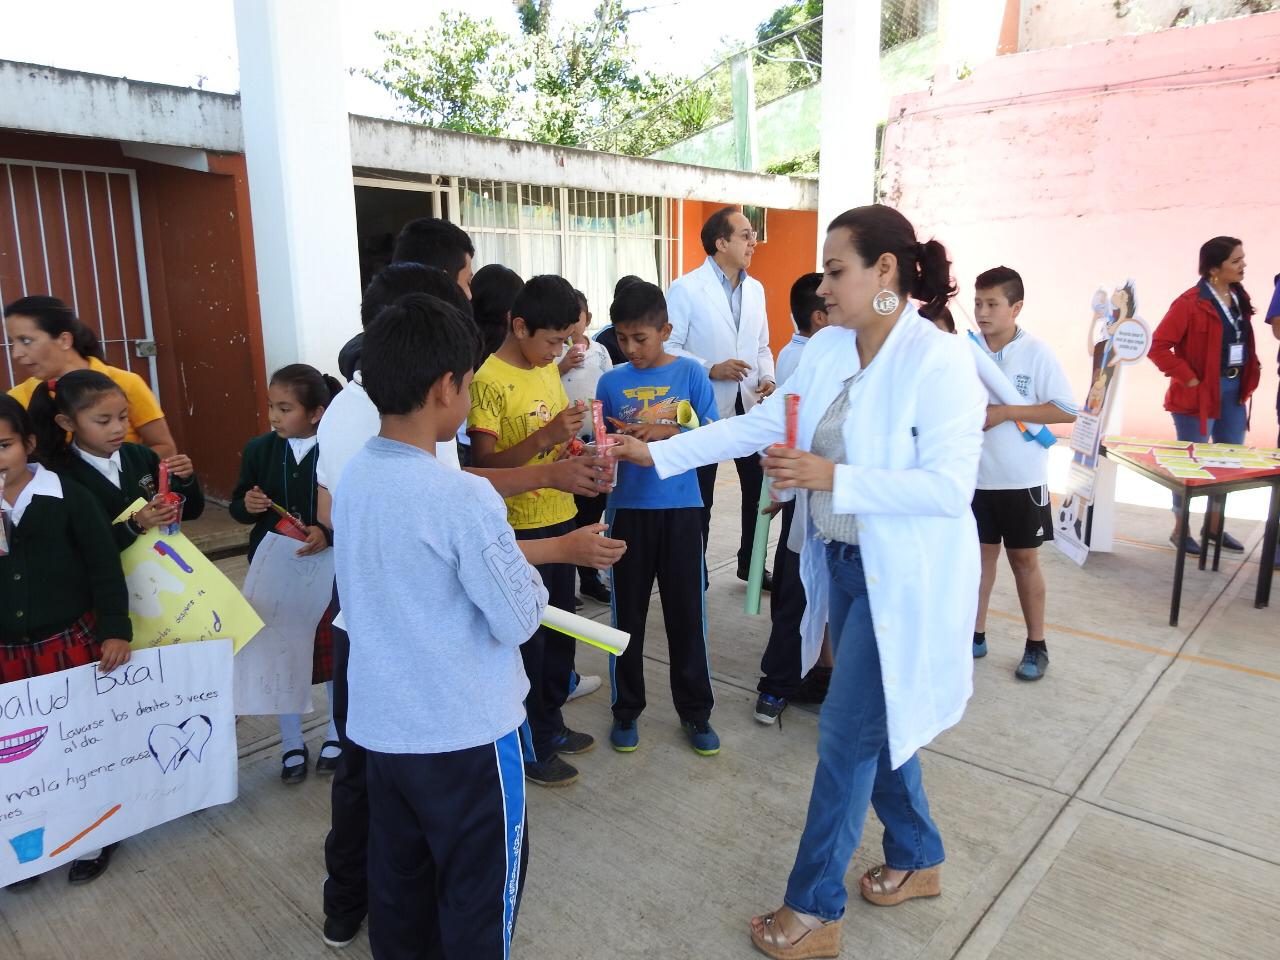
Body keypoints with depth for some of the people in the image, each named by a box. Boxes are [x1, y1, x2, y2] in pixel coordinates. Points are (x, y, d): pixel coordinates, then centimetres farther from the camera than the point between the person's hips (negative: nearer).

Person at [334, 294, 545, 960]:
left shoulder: (351, 478, -2)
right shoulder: (464, 497, -24)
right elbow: (520, 621, -17)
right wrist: (527, 573, 2)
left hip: (380, 725, 7)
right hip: (466, 732, -7)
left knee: (399, 885, 23)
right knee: (478, 896, 13)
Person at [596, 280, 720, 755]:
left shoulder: (690, 373, -3)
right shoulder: (611, 382, 1)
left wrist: (668, 432, -18)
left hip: (681, 508, -1)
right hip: (628, 509, 1)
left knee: (687, 613, 8)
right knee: (628, 613, 10)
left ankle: (695, 711, 24)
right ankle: (626, 709, 27)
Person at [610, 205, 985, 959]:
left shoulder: (941, 361, -20)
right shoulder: (827, 349, 3)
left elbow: (950, 487, -23)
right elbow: (760, 423, 4)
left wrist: (834, 479, -28)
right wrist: (656, 454, 0)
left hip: (900, 578, -8)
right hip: (841, 564, 8)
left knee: (848, 733, 2)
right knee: (877, 722, 21)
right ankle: (918, 858, 44)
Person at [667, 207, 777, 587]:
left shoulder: (755, 289, 10)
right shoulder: (686, 289, -9)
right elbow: (669, 347, -12)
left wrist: (767, 377, -1)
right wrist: (710, 369, -22)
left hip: (748, 404, 6)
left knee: (758, 488, 11)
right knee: (700, 496, 8)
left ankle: (751, 562, 30)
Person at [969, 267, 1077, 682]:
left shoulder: (1037, 353, -10)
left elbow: (1067, 411, -10)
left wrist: (1006, 413, -17)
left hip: (1022, 478, -2)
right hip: (976, 476, 2)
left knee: (1024, 559, 9)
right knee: (981, 554, 13)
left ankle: (1036, 645, 23)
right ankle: (976, 634, 27)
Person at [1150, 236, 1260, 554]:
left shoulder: (1239, 298, 9)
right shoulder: (1191, 303, -15)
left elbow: (1245, 342, 19)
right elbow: (1158, 346, -19)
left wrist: (1250, 377, 7)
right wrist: (1187, 379, -17)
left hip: (1234, 390, 8)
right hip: (1200, 393, -8)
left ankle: (1215, 524, 27)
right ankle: (1181, 529, 15)